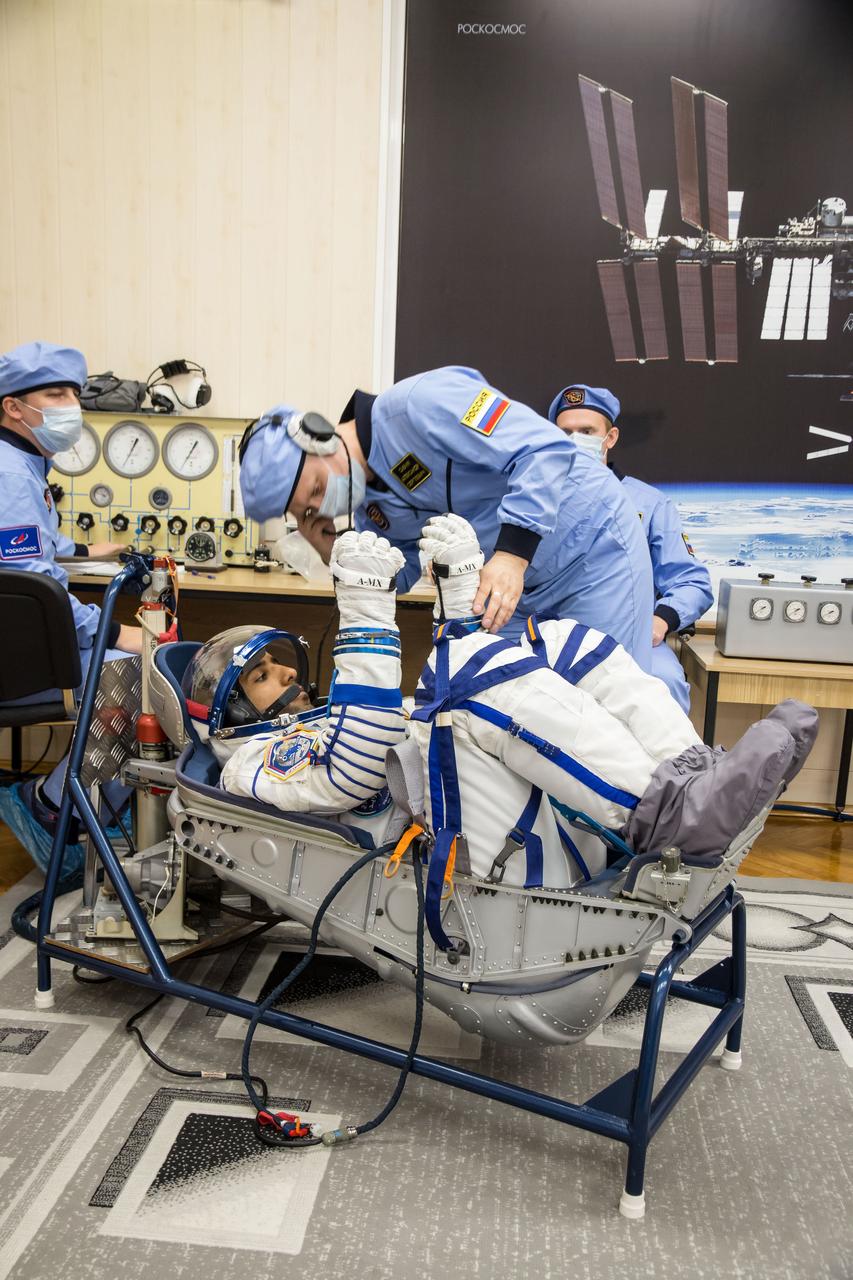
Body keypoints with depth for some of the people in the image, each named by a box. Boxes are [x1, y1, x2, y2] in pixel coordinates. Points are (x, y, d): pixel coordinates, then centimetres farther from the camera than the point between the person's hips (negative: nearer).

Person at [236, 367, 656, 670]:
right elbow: (400, 576, 8)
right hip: (521, 586, 8)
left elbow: (546, 448, -30)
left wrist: (512, 552, -38)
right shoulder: (368, 505, 0)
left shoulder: (419, 403, -25)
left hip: (592, 546, -7)